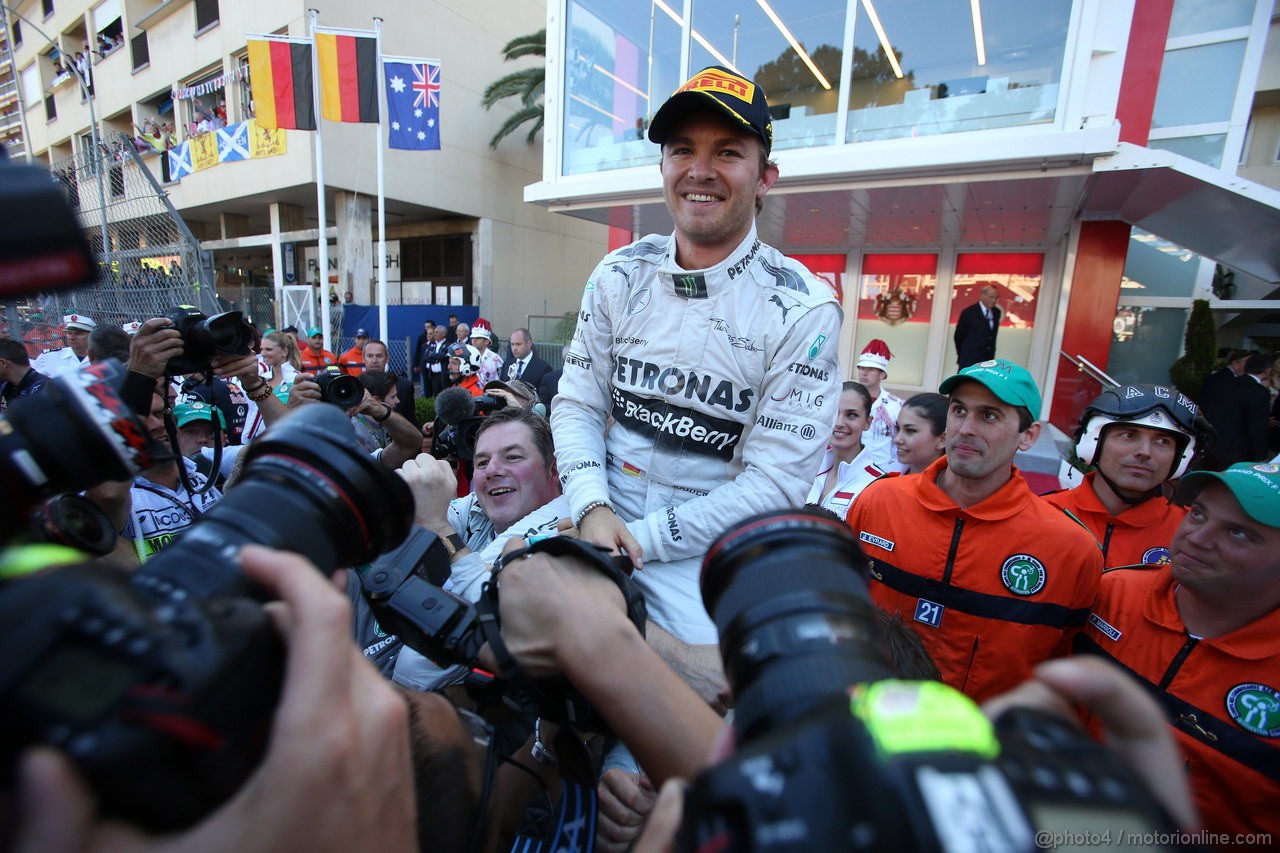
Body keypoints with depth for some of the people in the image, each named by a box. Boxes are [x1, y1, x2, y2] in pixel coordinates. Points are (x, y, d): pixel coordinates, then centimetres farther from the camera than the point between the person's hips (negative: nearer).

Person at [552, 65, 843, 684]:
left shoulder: (804, 310, -11)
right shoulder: (619, 275, 0)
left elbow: (775, 482, -13)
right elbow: (577, 404, 1)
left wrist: (641, 539, -16)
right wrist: (593, 510, -16)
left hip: (710, 551, -3)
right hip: (603, 511, 4)